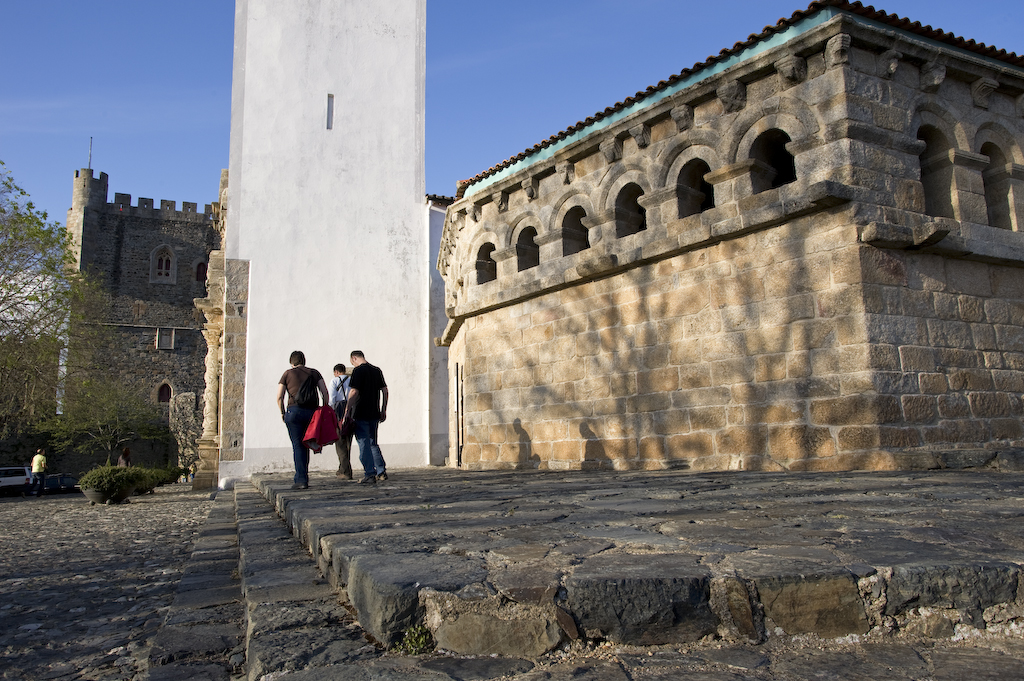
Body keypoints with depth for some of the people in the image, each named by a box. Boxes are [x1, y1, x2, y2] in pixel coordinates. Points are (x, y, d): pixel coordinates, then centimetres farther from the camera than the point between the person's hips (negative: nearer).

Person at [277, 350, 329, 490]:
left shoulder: (287, 374, 8)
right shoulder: (314, 372, 13)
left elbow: (279, 397, 2)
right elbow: (325, 392, 4)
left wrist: (283, 413, 13)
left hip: (294, 411, -3)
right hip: (312, 411, 3)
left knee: (297, 446, -3)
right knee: (305, 445, 15)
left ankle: (301, 480, -9)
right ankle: (302, 477, 18)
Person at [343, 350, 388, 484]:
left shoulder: (358, 370, -9)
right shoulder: (377, 370, 11)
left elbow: (354, 392, -16)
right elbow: (385, 390, 12)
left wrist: (347, 411, -11)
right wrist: (383, 410, 17)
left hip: (361, 414, -6)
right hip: (374, 413, 6)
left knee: (364, 444, -1)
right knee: (373, 443, 17)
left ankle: (370, 474, -2)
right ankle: (381, 472, 14)